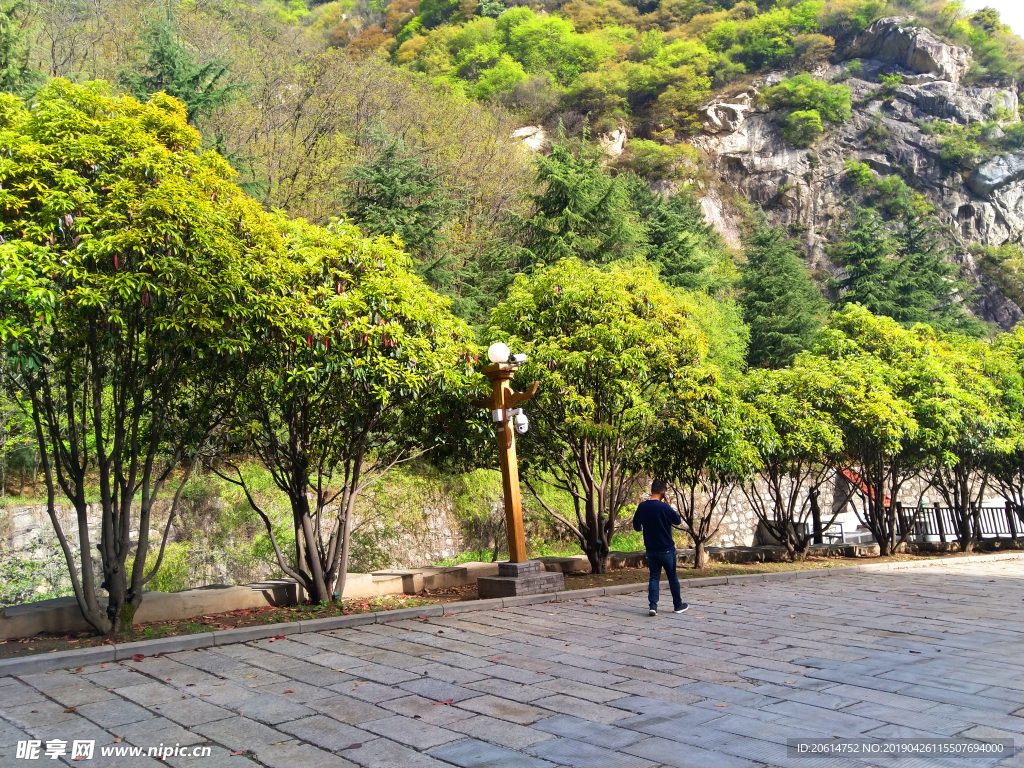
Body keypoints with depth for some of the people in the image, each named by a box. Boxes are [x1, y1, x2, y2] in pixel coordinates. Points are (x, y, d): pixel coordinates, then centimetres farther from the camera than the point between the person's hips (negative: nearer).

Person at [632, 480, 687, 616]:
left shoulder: (642, 507, -3)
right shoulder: (664, 507, -19)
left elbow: (636, 526, 10)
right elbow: (678, 520, -6)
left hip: (651, 549, 4)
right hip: (666, 549, -4)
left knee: (654, 577, 7)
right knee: (672, 577, 11)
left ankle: (653, 606, -5)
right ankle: (678, 605, 24)